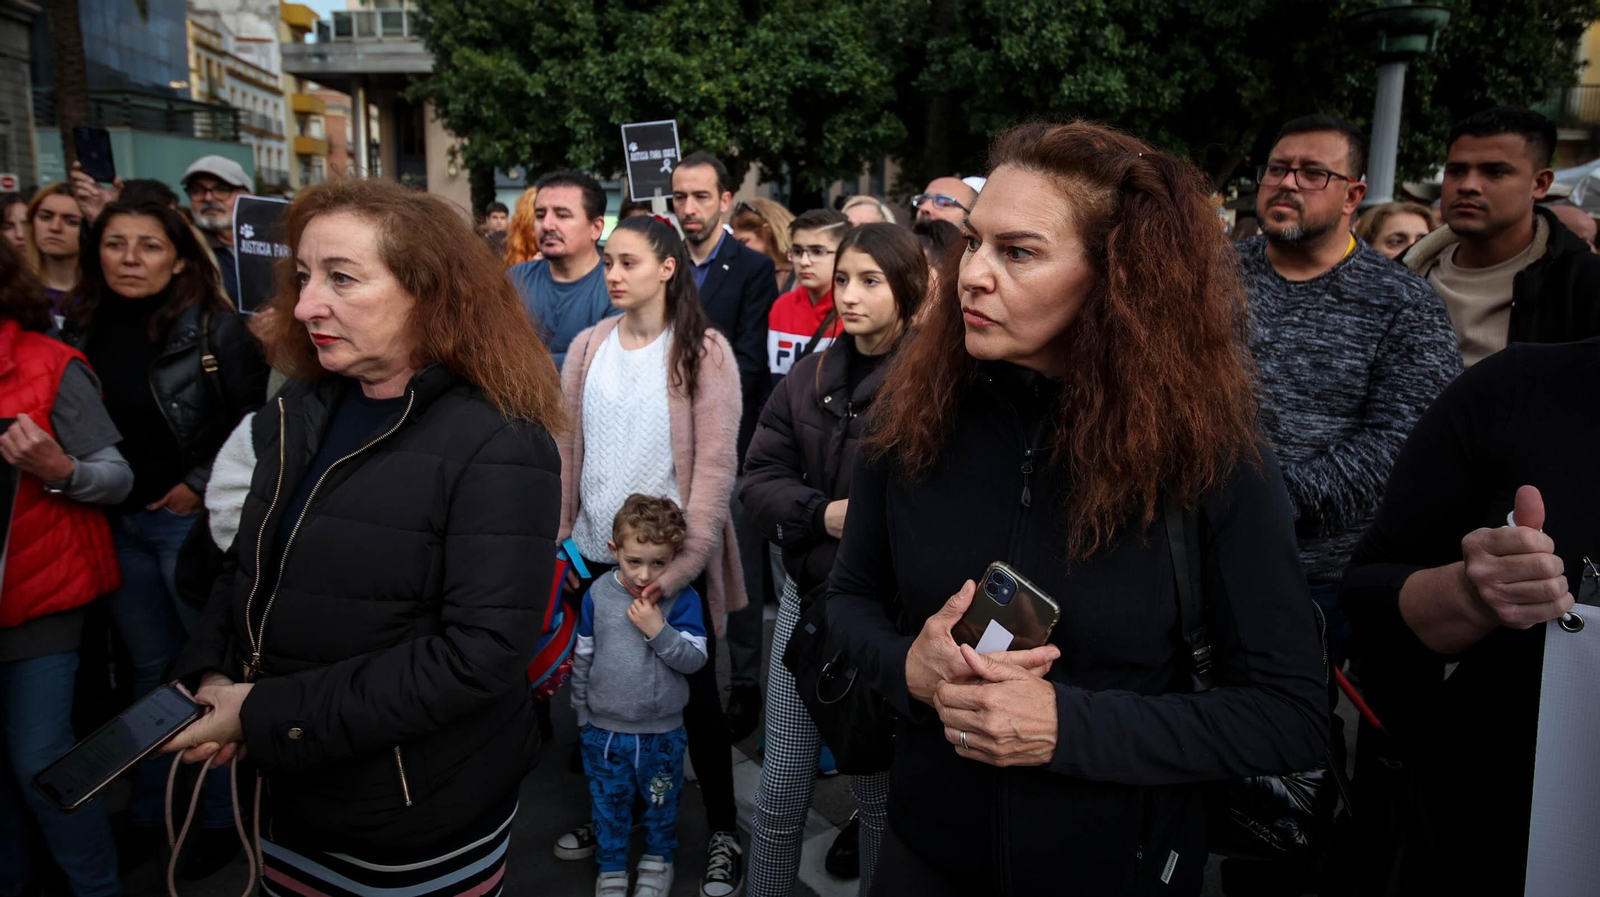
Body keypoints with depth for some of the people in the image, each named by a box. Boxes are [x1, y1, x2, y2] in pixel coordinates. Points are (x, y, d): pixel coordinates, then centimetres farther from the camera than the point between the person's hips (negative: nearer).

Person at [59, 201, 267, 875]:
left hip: (187, 517, -5)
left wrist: (200, 485, -14)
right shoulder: (82, 327, 5)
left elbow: (255, 421, -12)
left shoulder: (215, 327, -10)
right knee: (148, 667, 17)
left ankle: (224, 814, 21)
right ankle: (149, 808, 33)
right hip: (115, 521, 5)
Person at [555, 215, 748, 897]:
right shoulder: (587, 348, 3)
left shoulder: (704, 352, -8)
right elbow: (566, 451, 6)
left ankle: (724, 832, 26)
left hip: (674, 560, -3)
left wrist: (684, 560, -19)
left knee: (695, 693, 7)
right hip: (596, 553, 4)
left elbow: (714, 464, -12)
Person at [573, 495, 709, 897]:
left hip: (663, 731, -1)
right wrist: (582, 715, 9)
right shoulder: (598, 594, -8)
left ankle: (658, 859, 43)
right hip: (604, 729, 1)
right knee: (609, 804, 17)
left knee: (662, 803, 19)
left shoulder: (683, 598, -14)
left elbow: (694, 659, -16)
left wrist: (658, 630, -29)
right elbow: (582, 659, 3)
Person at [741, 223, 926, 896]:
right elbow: (760, 481, 2)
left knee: (879, 791, 14)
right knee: (780, 792, 14)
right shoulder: (809, 376, 5)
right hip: (808, 595, 4)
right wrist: (823, 513, -14)